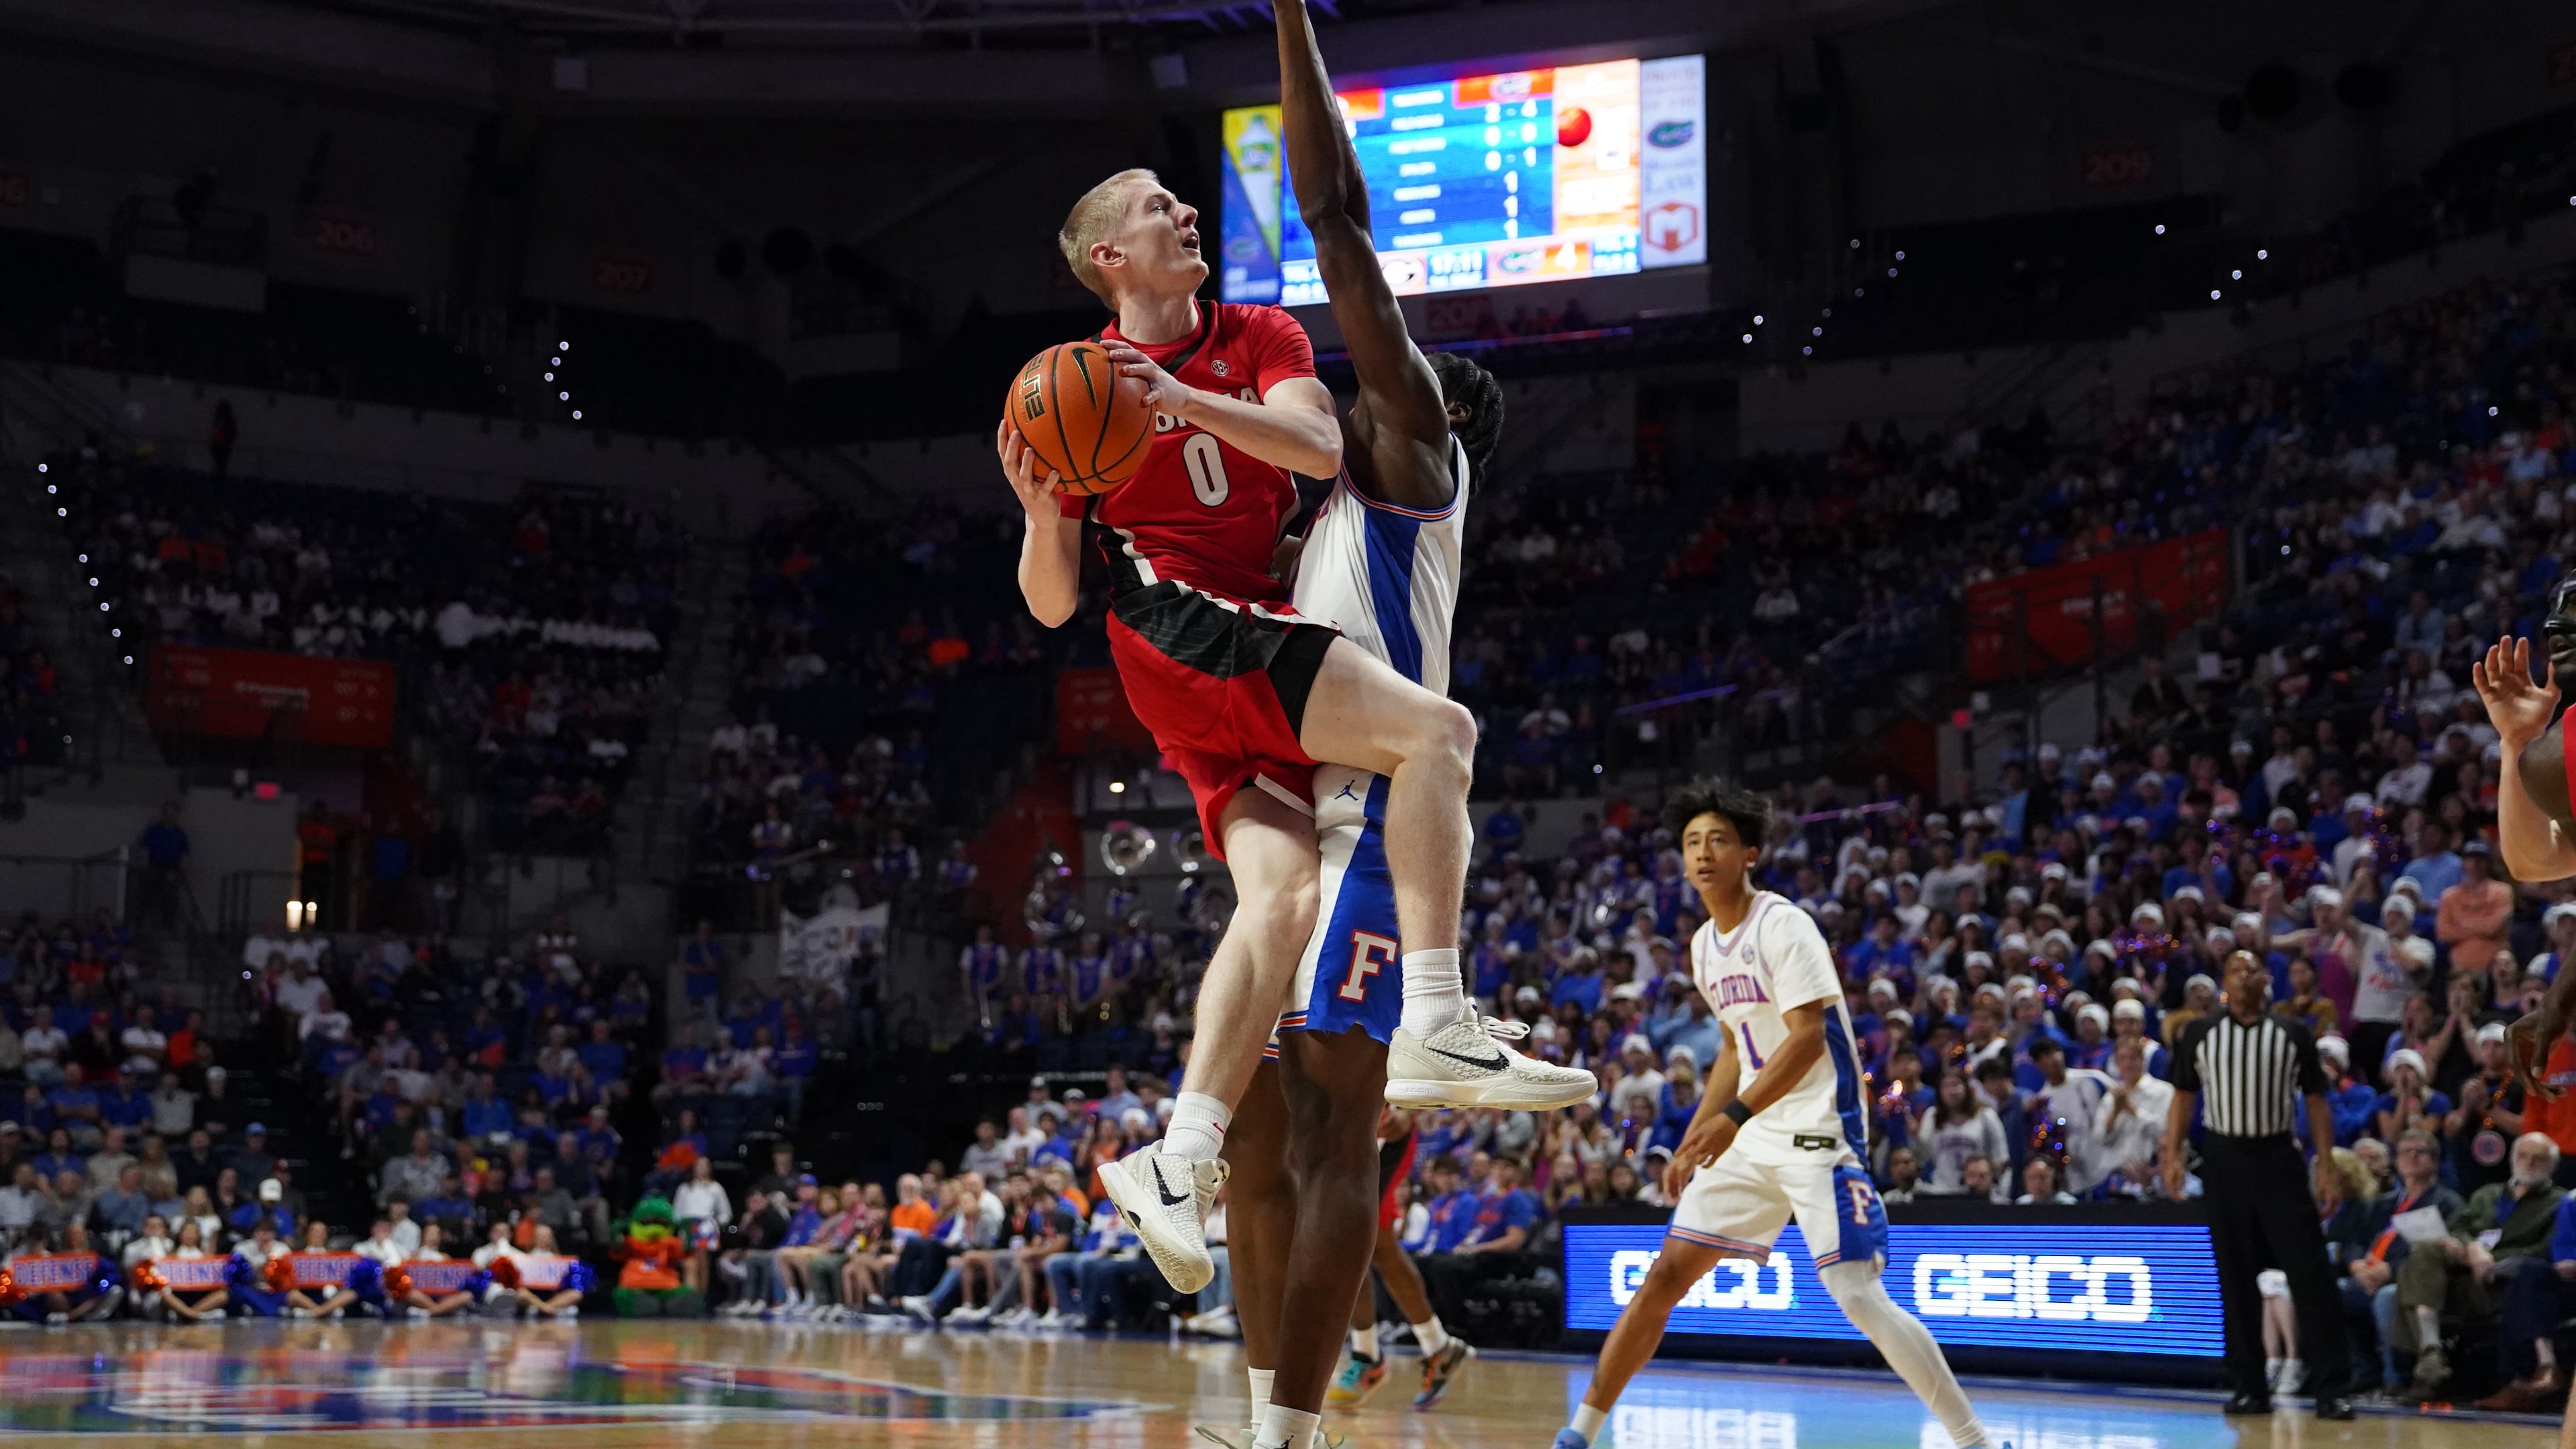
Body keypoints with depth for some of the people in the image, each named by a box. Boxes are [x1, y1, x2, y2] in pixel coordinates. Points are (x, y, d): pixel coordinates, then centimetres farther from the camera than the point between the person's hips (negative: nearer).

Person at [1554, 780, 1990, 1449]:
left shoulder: (1783, 925, -13)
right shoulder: (1705, 945, 12)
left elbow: (1809, 1036, -22)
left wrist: (1735, 1115, -30)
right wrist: (1691, 1144, 19)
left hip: (1819, 1135, -8)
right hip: (1751, 1140, 8)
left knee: (1858, 1296, -15)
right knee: (1664, 1276, 5)